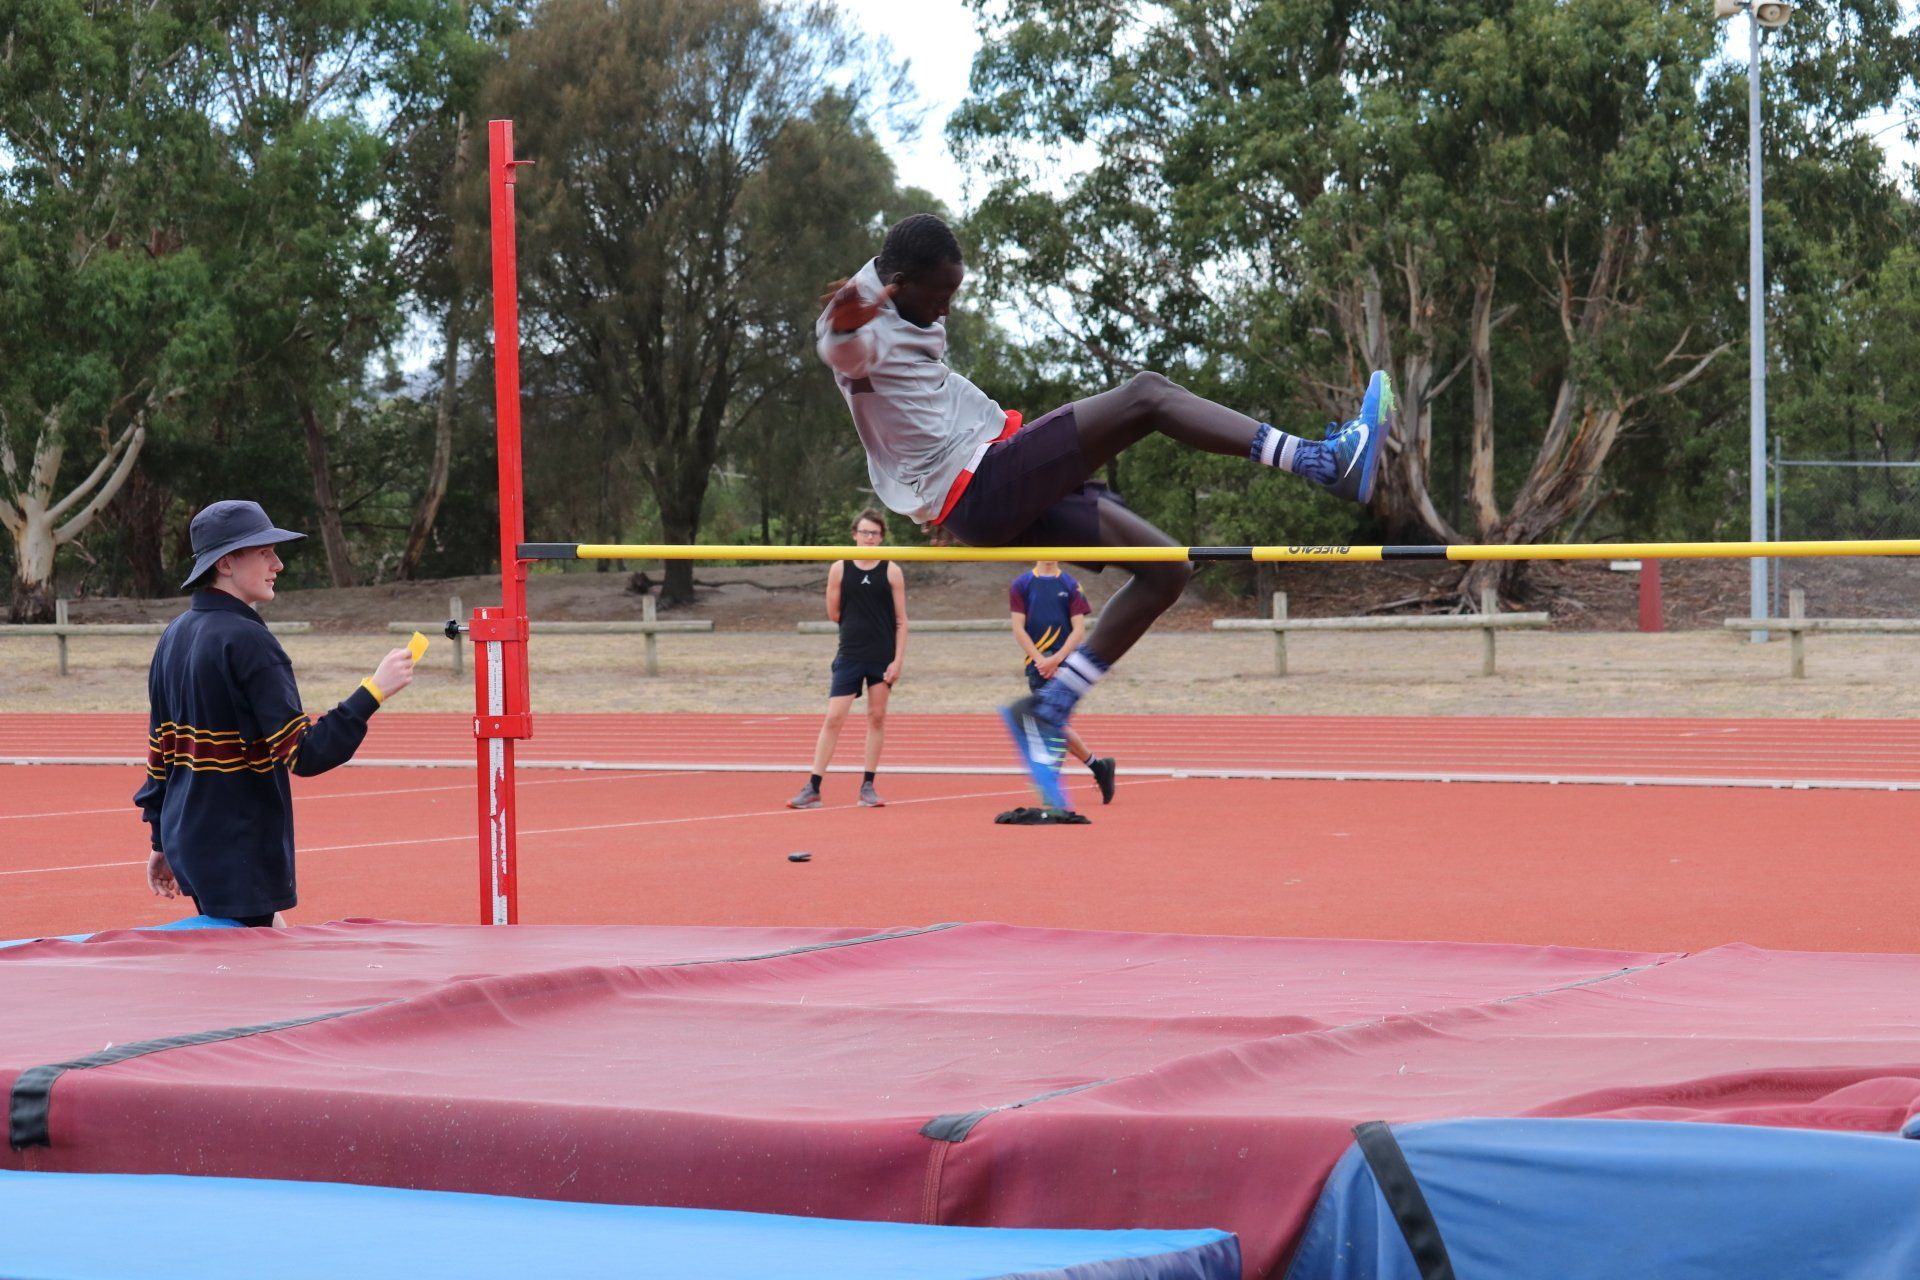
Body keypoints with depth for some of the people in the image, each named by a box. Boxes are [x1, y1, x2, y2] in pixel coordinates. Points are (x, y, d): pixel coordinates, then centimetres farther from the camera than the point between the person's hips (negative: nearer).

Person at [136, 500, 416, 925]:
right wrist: (373, 692, -23)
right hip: (237, 853, -9)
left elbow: (160, 748, 16)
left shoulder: (175, 636, 11)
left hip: (188, 840, 9)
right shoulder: (246, 640, -17)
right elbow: (304, 754, -23)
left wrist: (162, 843, 22)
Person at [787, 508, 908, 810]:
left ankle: (868, 786, 13)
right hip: (849, 656, 0)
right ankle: (812, 788, -5)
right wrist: (861, 621, 5)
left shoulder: (891, 572, 1)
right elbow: (834, 613, 9)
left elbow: (901, 620, 0)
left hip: (882, 657, 0)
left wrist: (898, 660, -6)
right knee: (833, 718, -5)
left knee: (877, 717, 5)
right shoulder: (840, 569, 2)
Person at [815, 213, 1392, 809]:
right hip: (978, 489, -11)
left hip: (1011, 491, 11)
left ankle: (1047, 713, 6)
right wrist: (846, 318, -62)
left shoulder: (919, 318, 18)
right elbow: (844, 346, -39)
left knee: (1166, 570, 6)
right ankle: (1324, 460, -22)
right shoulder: (865, 331, -13)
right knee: (1146, 394, -19)